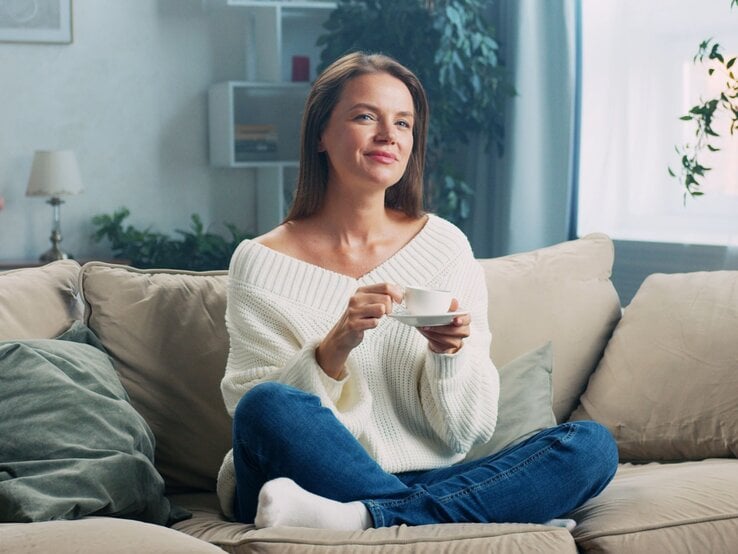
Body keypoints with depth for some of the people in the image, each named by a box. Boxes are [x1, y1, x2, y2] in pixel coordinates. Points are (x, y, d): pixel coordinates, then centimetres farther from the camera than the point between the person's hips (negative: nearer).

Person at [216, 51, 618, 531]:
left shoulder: (446, 246, 5)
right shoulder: (261, 263, -1)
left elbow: (466, 432, 4)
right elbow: (264, 418, -7)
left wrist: (449, 352, -16)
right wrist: (335, 347, -22)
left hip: (429, 479, 3)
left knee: (592, 445, -18)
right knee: (268, 405, -33)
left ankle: (367, 520, -27)